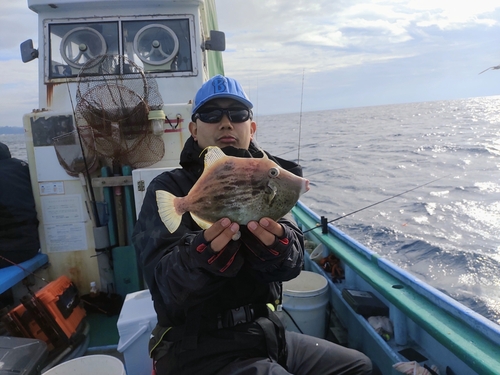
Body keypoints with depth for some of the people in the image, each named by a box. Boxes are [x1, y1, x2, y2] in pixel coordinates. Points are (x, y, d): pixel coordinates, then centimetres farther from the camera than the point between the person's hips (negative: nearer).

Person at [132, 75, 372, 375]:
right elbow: (168, 285, -23)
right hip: (201, 349, -5)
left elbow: (292, 262, -12)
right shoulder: (169, 189, -10)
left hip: (266, 332, 6)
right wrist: (203, 253, -43)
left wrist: (277, 243, -35)